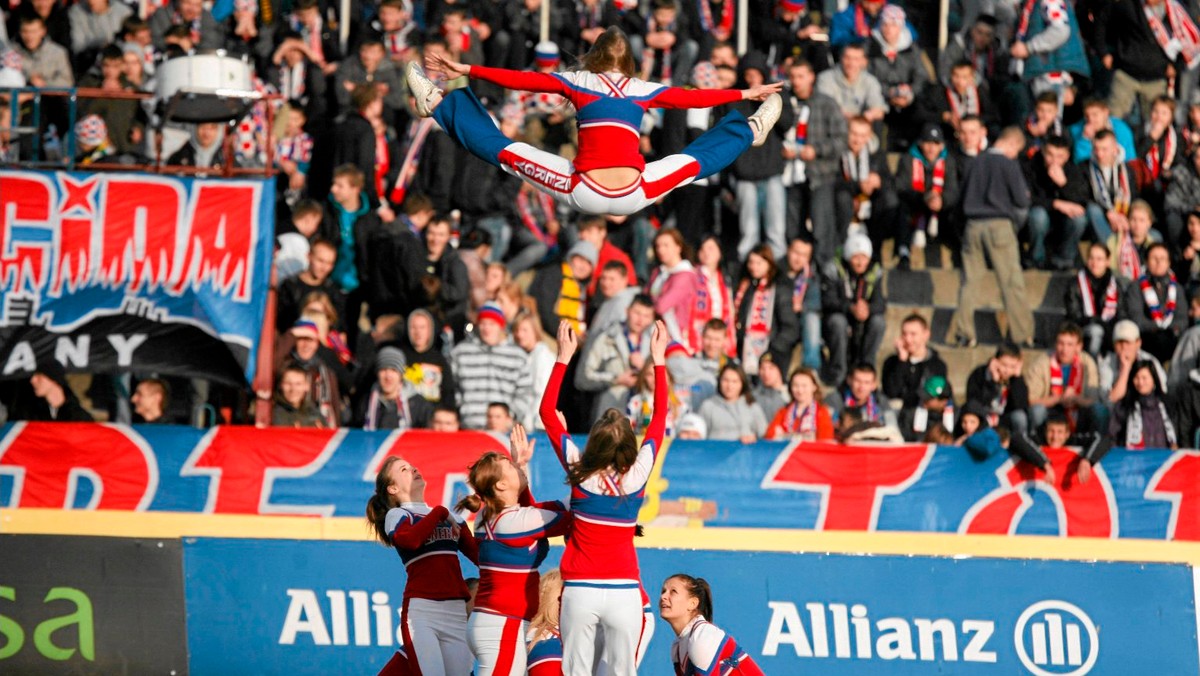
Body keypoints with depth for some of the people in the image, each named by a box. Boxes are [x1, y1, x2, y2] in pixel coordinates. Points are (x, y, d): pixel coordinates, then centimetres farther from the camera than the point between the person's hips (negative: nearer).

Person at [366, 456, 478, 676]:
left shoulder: (450, 516, 23)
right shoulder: (396, 515, 6)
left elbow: (480, 555, 14)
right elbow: (409, 539, -18)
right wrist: (440, 513, -5)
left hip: (456, 613, 5)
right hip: (421, 611, -5)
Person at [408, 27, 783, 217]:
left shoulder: (577, 81, 9)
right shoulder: (644, 90, 14)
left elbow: (521, 79, 9)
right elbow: (693, 98, 23)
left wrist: (467, 70, 14)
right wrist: (745, 94, 35)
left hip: (584, 196, -2)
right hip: (633, 198, 2)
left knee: (504, 151, 10)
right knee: (696, 161, 24)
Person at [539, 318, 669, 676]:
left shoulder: (579, 474, -5)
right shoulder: (636, 476, -5)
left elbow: (548, 411, 5)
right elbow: (660, 418, 8)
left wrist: (564, 356, 9)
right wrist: (659, 359, 16)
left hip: (580, 591, 0)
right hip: (624, 592, 0)